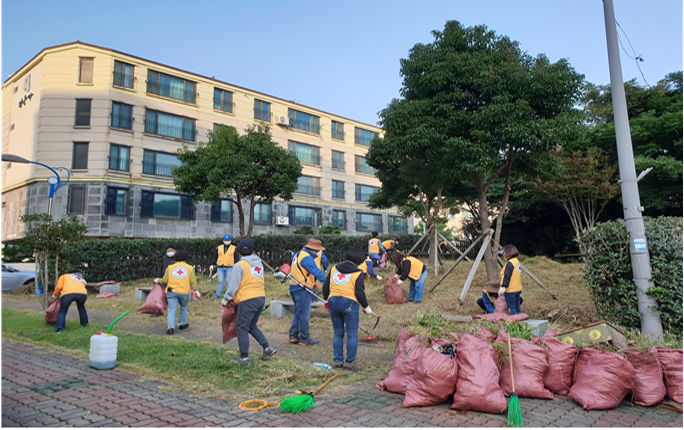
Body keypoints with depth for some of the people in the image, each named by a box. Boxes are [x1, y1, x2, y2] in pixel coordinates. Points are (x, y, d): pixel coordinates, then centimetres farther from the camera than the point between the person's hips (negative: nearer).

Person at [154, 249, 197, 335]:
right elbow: (193, 282, 0)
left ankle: (171, 327, -12)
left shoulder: (170, 267, 6)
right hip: (184, 293, 0)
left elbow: (165, 280, 5)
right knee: (183, 308, 22)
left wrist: (158, 280, 24)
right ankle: (182, 324, 30)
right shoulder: (190, 268, 5)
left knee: (171, 310, 0)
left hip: (172, 292, 0)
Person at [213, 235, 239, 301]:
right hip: (220, 268, 2)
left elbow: (237, 258, 7)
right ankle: (218, 295, 12)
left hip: (229, 268, -2)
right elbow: (216, 258, 19)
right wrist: (216, 266, 16)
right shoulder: (218, 248, 11)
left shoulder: (234, 248, 5)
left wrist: (235, 265, -2)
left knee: (228, 282, -1)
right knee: (220, 282, 4)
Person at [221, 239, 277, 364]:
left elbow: (233, 286, -9)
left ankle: (244, 358, 8)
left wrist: (226, 299, 5)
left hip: (247, 300, -8)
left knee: (242, 329, 4)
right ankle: (267, 348, 14)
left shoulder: (239, 265, -9)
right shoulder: (259, 264, 12)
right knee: (252, 326, 21)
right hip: (261, 297, 8)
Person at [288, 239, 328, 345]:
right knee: (304, 313, -4)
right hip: (302, 289, -10)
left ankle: (293, 336, 19)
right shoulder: (307, 258, -17)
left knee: (299, 313, 16)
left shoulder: (299, 254, 15)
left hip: (295, 287, 10)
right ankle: (304, 338, 1)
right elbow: (316, 272, -23)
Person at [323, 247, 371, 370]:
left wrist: (327, 299, 27)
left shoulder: (334, 269, 9)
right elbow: (359, 292, -10)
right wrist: (366, 306, 3)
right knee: (352, 335, 7)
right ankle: (350, 362, 8)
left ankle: (338, 361, 18)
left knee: (338, 334, 16)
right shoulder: (358, 273, -4)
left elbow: (326, 286, 12)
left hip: (333, 301, 5)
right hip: (350, 304, -5)